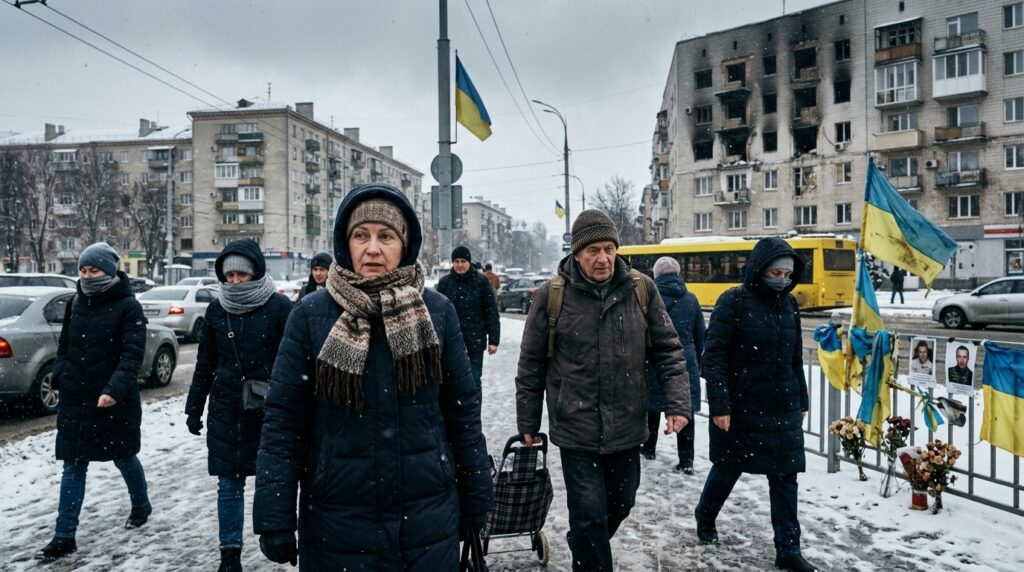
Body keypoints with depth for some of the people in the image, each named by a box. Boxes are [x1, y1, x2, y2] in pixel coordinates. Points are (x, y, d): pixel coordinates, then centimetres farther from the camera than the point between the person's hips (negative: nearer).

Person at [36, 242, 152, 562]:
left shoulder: (128, 307, -12)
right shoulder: (77, 304, 7)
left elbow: (132, 354, -19)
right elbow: (64, 345, 17)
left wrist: (115, 389, -30)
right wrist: (60, 375, 1)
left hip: (114, 402, -5)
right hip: (75, 401, 5)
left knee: (123, 458, 13)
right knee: (73, 467, 7)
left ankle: (141, 506, 38)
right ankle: (65, 537, 14)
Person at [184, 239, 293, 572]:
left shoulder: (279, 307, -8)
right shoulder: (216, 310, 5)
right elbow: (205, 363, 12)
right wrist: (194, 407, 12)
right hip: (225, 410, 4)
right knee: (229, 484, 9)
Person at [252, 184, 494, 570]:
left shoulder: (437, 311, -2)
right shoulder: (311, 315, -5)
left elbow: (463, 410, 2)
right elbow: (284, 419, -4)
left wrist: (476, 500, 4)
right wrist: (275, 517, -7)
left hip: (428, 517, 1)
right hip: (337, 522, 0)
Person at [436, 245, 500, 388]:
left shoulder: (481, 281, -3)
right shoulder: (445, 282, 1)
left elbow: (492, 312, -3)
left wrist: (493, 340, -7)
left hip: (475, 340, -2)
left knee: (474, 381, 2)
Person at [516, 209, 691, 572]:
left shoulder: (641, 289, -2)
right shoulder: (552, 294, -9)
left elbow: (667, 350, 4)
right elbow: (531, 364, -1)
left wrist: (677, 403, -7)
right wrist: (528, 424, 3)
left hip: (627, 427, 4)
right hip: (576, 428, -3)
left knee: (620, 504, 20)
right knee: (590, 514, -1)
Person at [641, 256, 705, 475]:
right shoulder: (691, 299, 2)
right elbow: (700, 334, 8)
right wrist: (697, 359, 20)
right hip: (685, 361, 2)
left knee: (653, 404, 16)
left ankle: (649, 448, 31)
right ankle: (686, 460, 5)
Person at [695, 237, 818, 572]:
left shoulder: (789, 304, 6)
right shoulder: (733, 301, -11)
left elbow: (795, 358, 14)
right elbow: (714, 357, -14)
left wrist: (801, 401, 16)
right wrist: (719, 406, -18)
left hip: (783, 409, 5)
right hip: (740, 408, -4)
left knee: (785, 478, 5)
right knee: (727, 469, 13)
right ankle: (705, 519, 39)